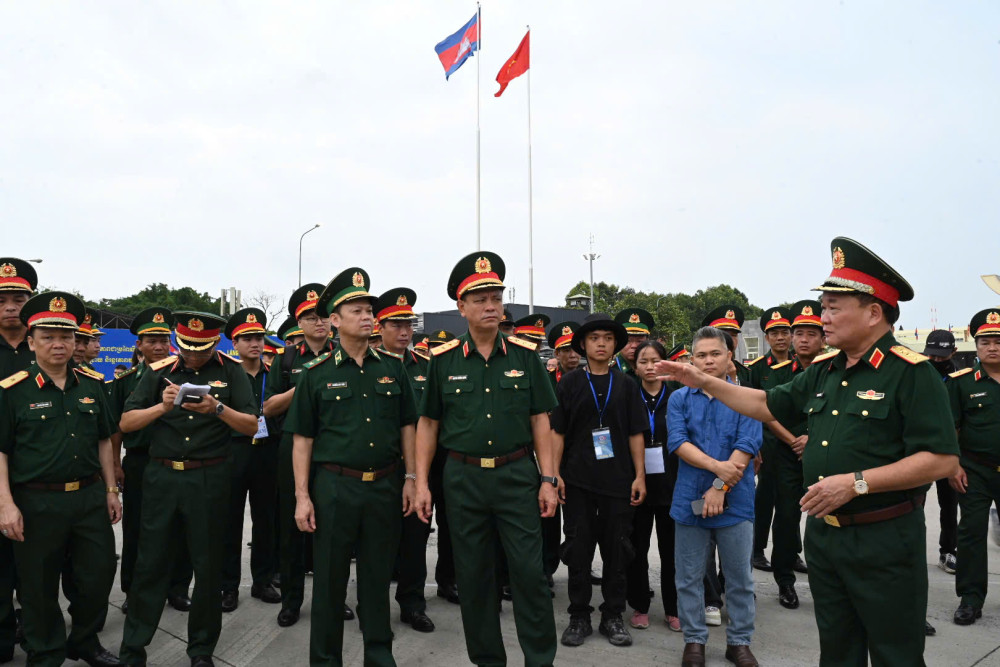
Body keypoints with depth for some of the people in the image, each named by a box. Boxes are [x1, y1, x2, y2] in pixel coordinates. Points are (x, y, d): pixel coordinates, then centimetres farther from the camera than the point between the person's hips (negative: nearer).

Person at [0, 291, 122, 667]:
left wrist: (110, 490, 10)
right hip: (36, 503, -3)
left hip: (91, 497, 4)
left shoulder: (92, 384, 6)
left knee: (99, 575, 12)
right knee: (40, 587, 11)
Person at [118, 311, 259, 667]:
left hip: (210, 478, -1)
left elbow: (251, 426, -5)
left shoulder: (231, 371, 0)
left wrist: (218, 409, -22)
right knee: (150, 563, 8)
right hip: (162, 476, 1)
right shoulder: (159, 371, 4)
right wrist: (163, 406, -15)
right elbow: (126, 423, 2)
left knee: (208, 565, 8)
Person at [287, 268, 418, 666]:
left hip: (385, 486, 2)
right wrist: (302, 496, -5)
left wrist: (410, 477, 2)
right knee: (330, 578, 9)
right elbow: (303, 439, -1)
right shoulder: (318, 374, -2)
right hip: (335, 486, -2)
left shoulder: (392, 368, 4)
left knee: (378, 575, 13)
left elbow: (406, 426, 9)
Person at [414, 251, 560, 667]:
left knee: (529, 571, 2)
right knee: (474, 576, 11)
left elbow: (540, 420, 3)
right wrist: (421, 483, 0)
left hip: (517, 475, -1)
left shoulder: (525, 355, 1)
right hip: (463, 478, 1)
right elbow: (428, 424, 5)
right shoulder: (443, 360, 1)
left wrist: (548, 479, -2)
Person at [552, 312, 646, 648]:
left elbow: (635, 434, 6)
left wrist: (639, 476, 0)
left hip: (618, 480, 1)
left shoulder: (626, 385, 6)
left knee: (617, 550, 8)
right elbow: (557, 431, 1)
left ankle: (613, 616, 22)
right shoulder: (569, 383, 3)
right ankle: (579, 617, 20)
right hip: (577, 480, -1)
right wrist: (554, 474, -6)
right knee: (578, 550, 6)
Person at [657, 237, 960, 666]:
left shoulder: (911, 372, -15)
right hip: (823, 532, 7)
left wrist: (857, 482, -24)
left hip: (884, 540, -7)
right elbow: (768, 405, 16)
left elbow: (943, 459, -19)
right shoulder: (822, 371, 8)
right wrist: (702, 381, 10)